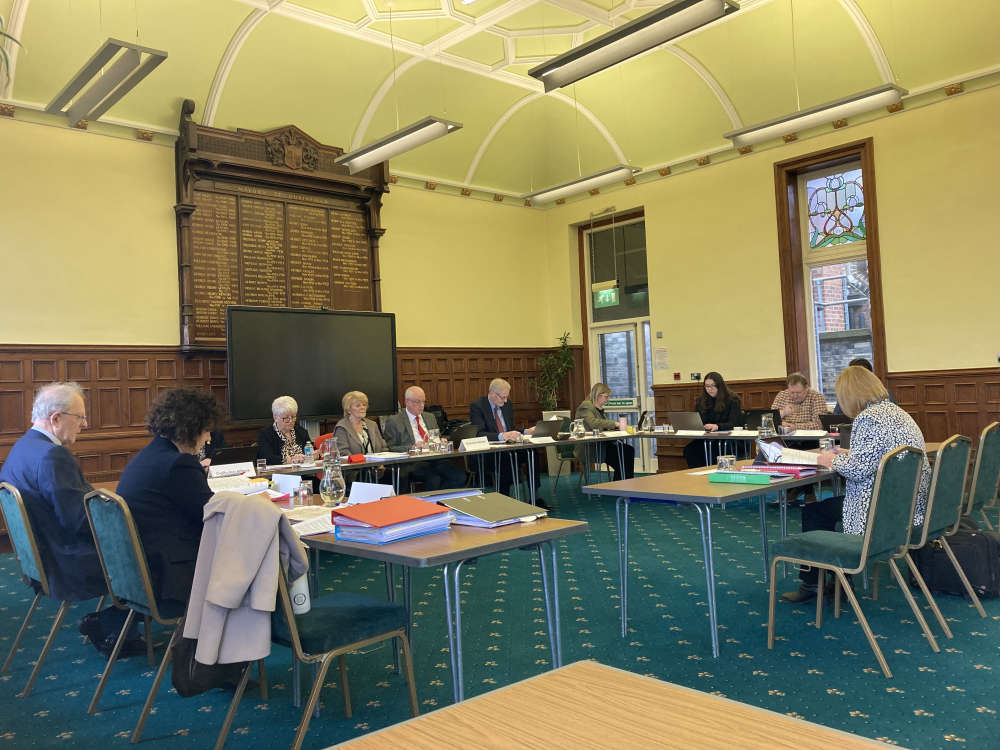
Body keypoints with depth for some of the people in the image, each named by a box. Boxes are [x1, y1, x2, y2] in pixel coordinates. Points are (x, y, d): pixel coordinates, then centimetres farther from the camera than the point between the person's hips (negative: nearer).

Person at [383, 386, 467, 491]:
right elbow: (390, 448, -2)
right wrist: (412, 447, -16)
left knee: (460, 476, -22)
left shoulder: (430, 417, 24)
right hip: (413, 462, -5)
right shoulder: (393, 421, 5)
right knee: (434, 479, -35)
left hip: (435, 458, 6)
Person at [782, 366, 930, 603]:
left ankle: (811, 584, 15)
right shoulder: (897, 412, 13)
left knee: (814, 511, 4)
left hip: (885, 513, -10)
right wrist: (846, 454, 18)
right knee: (833, 501, 24)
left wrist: (833, 461, -5)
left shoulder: (868, 418, -19)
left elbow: (858, 469, -23)